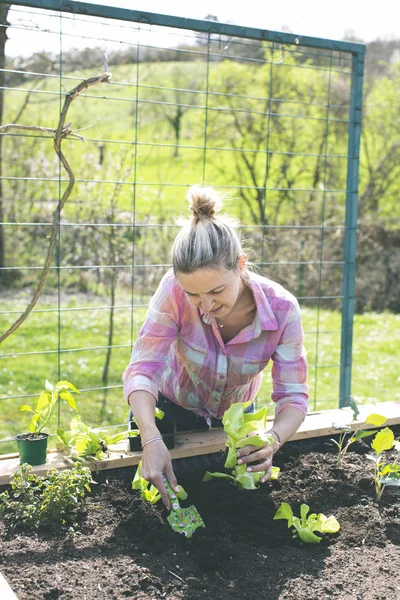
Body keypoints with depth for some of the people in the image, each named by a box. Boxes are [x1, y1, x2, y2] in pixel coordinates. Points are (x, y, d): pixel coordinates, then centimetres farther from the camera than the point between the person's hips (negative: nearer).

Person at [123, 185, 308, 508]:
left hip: (234, 420, 1)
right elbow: (143, 369, -36)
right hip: (172, 410, -1)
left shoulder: (282, 309, -32)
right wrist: (152, 439, -52)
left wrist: (274, 440, -49)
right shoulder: (174, 291, -35)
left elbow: (293, 395, -27)